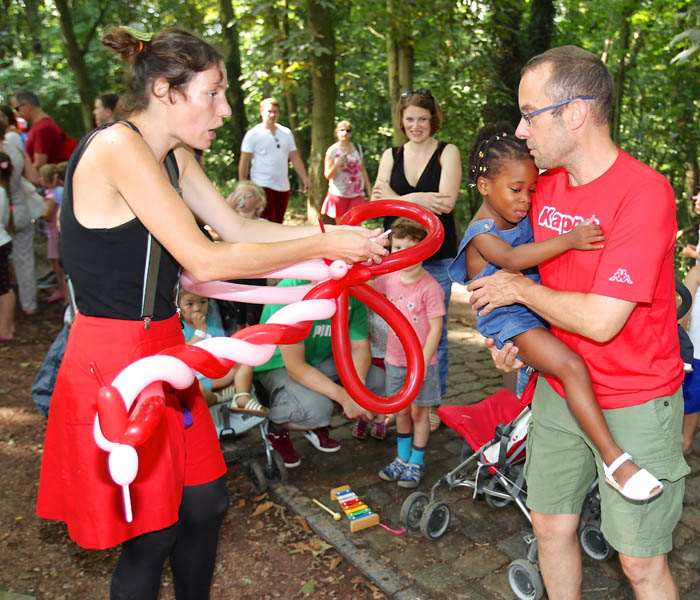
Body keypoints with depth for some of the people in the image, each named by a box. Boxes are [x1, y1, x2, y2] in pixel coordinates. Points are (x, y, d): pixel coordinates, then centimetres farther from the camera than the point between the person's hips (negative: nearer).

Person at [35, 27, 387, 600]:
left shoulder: (172, 157, 9)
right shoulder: (118, 147, -21)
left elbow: (241, 227, 10)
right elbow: (205, 260, -26)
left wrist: (340, 232, 0)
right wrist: (325, 246, -19)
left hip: (159, 350, 9)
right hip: (116, 360, -9)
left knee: (205, 502, 17)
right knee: (151, 534, 5)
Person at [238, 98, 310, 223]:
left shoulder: (286, 133, 13)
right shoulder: (253, 134, -1)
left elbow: (295, 158, 14)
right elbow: (244, 162, -2)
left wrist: (304, 178, 4)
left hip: (284, 187, 5)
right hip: (263, 186, -5)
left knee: (278, 222, 10)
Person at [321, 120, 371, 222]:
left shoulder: (357, 148, 11)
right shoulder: (332, 150, 0)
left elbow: (363, 170, 17)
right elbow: (327, 175, -2)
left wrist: (369, 189, 13)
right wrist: (337, 164, -19)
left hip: (356, 194, 2)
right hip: (339, 194, -2)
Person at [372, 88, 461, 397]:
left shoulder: (447, 152, 1)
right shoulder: (391, 156, 11)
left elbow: (446, 202, -14)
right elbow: (377, 201, -2)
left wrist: (397, 199, -11)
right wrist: (419, 200, -17)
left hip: (436, 258, -3)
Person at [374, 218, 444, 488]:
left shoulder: (430, 286, -20)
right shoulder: (388, 278, -4)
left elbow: (436, 328, -18)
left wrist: (422, 363, -19)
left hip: (421, 361, -5)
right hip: (394, 360, 5)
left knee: (418, 411, 9)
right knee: (401, 411, 18)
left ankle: (416, 463, 25)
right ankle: (402, 458, 35)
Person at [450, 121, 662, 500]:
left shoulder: (522, 219, 12)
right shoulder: (482, 233, -13)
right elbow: (511, 259, -33)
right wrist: (568, 240, -41)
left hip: (540, 309, 9)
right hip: (509, 319, -9)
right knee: (571, 366, -28)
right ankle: (613, 457, -25)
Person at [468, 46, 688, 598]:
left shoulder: (644, 193, -22)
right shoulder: (545, 186, 2)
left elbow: (601, 320, -27)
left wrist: (519, 289, -14)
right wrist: (513, 335, 0)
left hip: (634, 406, -6)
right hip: (559, 390, 7)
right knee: (550, 526, 17)